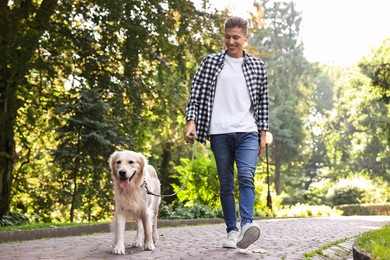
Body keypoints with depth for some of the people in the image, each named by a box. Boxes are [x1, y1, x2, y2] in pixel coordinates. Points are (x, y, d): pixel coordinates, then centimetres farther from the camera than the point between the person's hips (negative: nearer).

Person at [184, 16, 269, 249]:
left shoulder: (257, 66, 11)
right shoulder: (211, 62, 8)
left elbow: (263, 101, 13)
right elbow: (196, 95, 5)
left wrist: (263, 133, 8)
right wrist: (191, 121, -9)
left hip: (247, 133, 0)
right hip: (219, 133, 0)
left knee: (246, 177, -19)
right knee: (226, 184, 4)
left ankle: (247, 225, -30)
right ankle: (232, 232, 10)